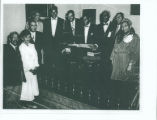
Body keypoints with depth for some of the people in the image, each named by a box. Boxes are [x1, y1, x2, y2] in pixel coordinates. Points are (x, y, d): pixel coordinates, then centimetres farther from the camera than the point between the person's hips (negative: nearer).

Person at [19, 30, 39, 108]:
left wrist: (36, 66, -3)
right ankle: (27, 102, 1)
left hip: (33, 68, 6)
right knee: (28, 84, -4)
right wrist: (30, 68, -13)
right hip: (27, 69, -6)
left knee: (34, 83, 6)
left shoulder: (32, 45, 12)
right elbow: (24, 59, -10)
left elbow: (35, 55, 8)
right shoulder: (21, 47, -6)